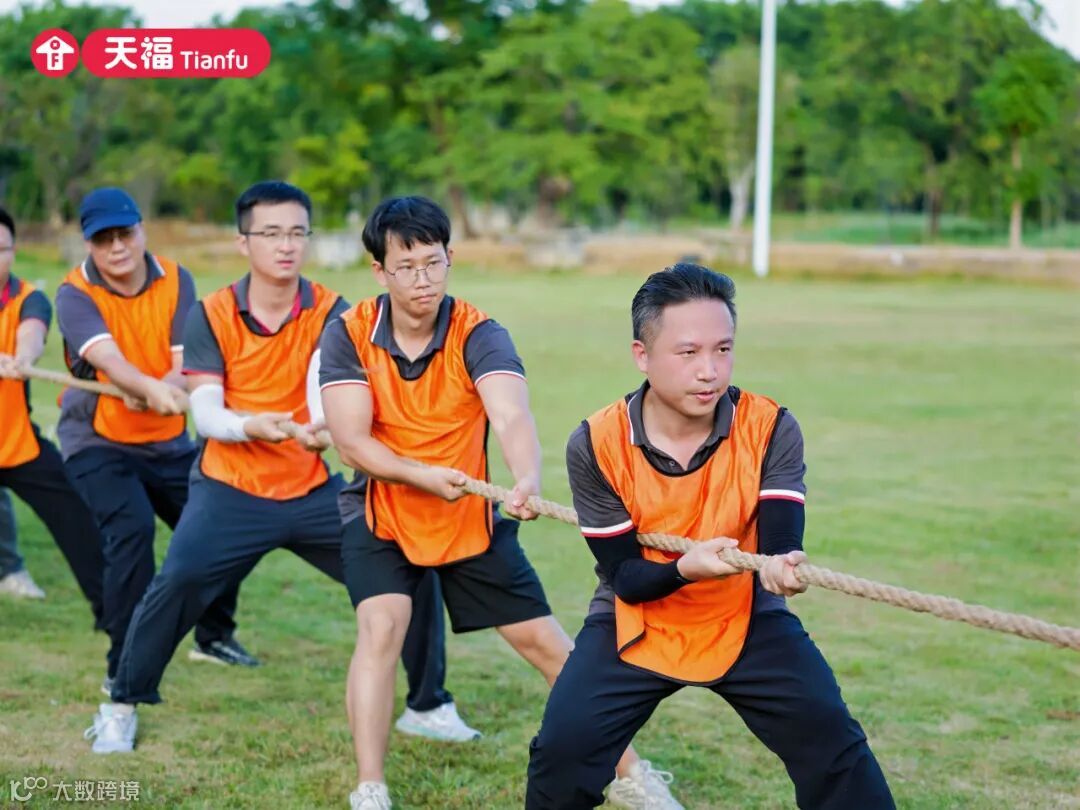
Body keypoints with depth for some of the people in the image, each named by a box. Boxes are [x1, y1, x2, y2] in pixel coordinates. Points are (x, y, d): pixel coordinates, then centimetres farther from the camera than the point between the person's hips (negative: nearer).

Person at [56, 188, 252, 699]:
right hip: (97, 441, -4)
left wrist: (153, 394, -39)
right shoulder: (75, 295, -16)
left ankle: (213, 635, 34)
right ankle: (124, 670, -15)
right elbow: (108, 359, -35)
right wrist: (153, 387, -55)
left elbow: (187, 362, -17)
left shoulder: (175, 281, -6)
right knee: (132, 530, -25)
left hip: (169, 440, 5)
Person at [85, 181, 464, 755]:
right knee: (175, 584, -22)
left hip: (314, 489, 2)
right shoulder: (211, 315, -6)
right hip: (229, 490, -2)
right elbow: (204, 411, -12)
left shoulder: (330, 312, -4)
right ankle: (121, 707, 2)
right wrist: (249, 426, -34)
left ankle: (430, 706, 16)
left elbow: (325, 383, -22)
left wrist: (323, 427, -45)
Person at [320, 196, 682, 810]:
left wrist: (528, 480, -58)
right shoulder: (349, 335, -15)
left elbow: (513, 417, -37)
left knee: (545, 642, 4)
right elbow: (351, 440, -21)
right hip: (381, 516, 0)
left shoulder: (479, 335, -20)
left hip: (474, 518, 0)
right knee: (381, 628, -22)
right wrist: (423, 474, -36)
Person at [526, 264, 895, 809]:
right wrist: (683, 569, -36)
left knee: (832, 740, -15)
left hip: (748, 622, 0)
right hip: (635, 625, 0)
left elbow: (779, 544, -24)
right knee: (562, 749, -14)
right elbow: (623, 577, -14)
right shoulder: (596, 446, -17)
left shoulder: (770, 429, -16)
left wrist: (782, 568, -49)